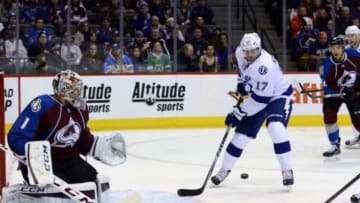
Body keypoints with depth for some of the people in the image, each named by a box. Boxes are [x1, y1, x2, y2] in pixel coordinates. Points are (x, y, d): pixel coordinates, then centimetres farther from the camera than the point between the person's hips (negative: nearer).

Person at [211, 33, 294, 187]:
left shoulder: (265, 66, -36)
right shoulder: (240, 53, -12)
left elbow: (260, 99, -33)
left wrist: (238, 113, -28)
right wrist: (241, 83, 5)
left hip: (278, 95, -7)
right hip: (256, 96, 7)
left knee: (276, 128, -32)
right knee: (241, 133, 6)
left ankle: (287, 171, -23)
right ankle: (224, 170, 22)